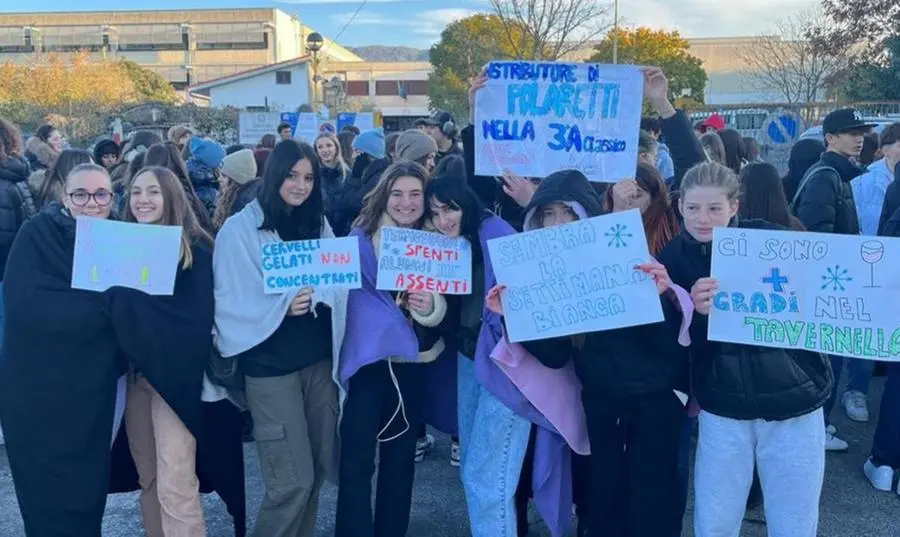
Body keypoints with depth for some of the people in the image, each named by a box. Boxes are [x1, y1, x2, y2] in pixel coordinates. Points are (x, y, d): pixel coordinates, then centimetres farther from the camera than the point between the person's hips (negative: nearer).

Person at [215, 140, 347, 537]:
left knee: (318, 468, 12)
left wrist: (319, 294, -14)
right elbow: (230, 301, -11)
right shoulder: (240, 228, -7)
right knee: (293, 480, -4)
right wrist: (282, 306, -24)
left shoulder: (319, 224, 9)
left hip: (319, 359, 5)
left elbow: (337, 284, 8)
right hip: (270, 366, -5)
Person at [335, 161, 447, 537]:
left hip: (412, 361, 4)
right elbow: (349, 294, -5)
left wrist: (430, 305, -16)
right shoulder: (361, 238, -4)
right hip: (369, 358, -4)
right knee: (357, 461, -7)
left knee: (401, 458, 14)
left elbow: (443, 306, 6)